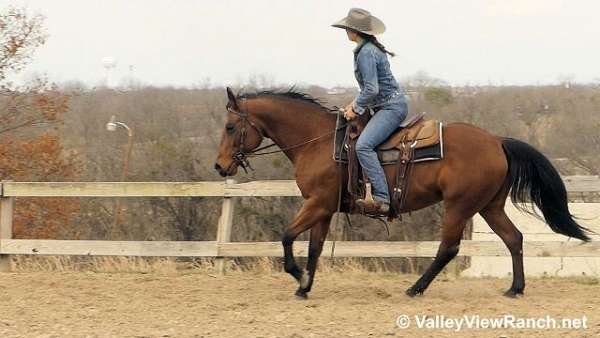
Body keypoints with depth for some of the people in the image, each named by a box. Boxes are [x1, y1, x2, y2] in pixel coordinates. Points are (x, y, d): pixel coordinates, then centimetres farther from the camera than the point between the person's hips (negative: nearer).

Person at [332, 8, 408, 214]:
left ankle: (381, 199, -34)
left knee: (363, 145, -26)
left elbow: (371, 90, -23)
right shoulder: (370, 48, 14)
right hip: (387, 106, 11)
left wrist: (355, 108, -8)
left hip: (391, 107, -11)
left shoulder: (366, 53, -17)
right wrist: (356, 104, 12)